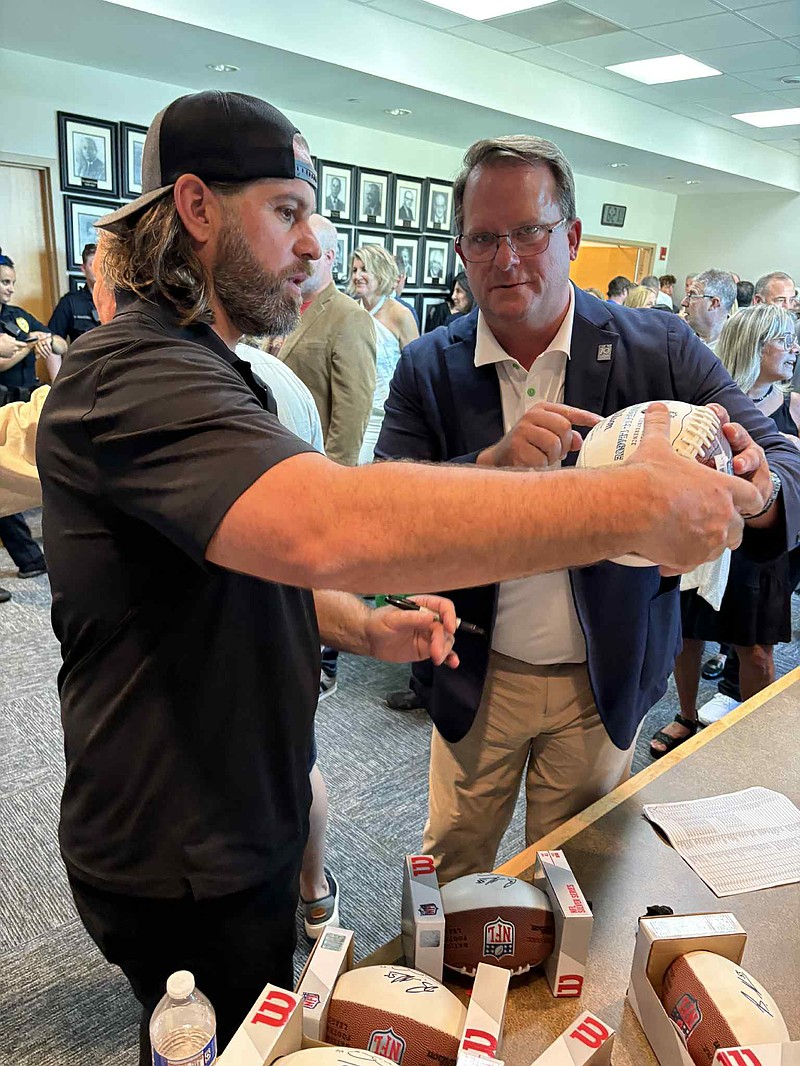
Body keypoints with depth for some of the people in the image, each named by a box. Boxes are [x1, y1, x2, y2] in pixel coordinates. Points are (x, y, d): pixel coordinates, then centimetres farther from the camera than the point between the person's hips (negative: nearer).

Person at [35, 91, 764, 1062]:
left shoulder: (202, 367, 11)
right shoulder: (131, 376, -26)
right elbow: (324, 526, -46)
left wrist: (365, 630, -2)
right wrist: (634, 505, -40)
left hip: (246, 820, 9)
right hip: (182, 867, -9)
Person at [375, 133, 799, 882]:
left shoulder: (661, 350, -10)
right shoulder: (427, 368, -8)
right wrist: (493, 464, -34)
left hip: (604, 682, 0)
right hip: (476, 679, 1)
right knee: (450, 866, 20)